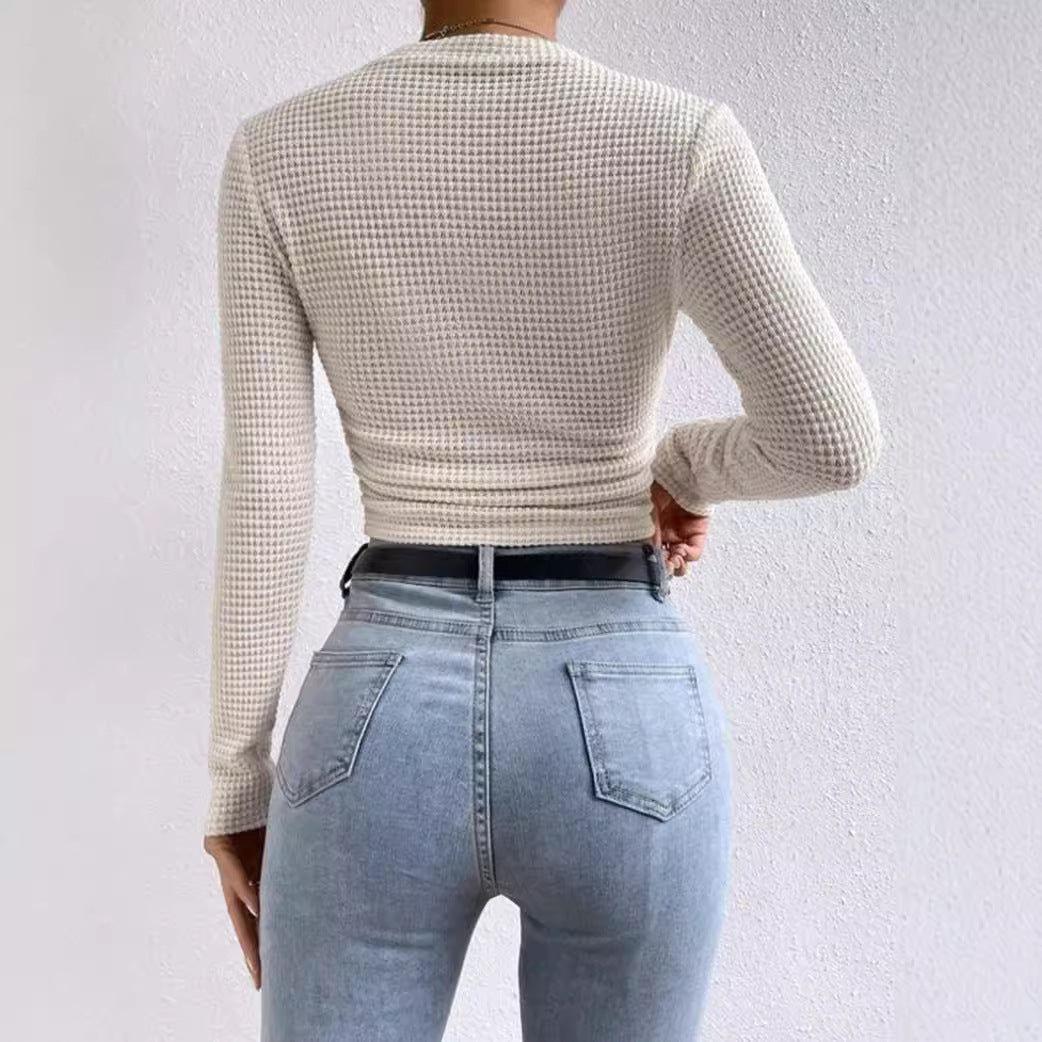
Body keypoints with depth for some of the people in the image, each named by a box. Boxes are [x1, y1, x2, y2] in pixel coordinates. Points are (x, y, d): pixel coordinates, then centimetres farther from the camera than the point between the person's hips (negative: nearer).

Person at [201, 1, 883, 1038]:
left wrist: (239, 784, 6)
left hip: (382, 727, 1)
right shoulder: (682, 140, -5)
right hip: (623, 731, 0)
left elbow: (263, 496, -3)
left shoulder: (277, 154, -1)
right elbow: (833, 436, -15)